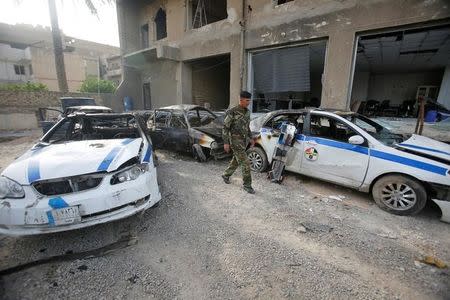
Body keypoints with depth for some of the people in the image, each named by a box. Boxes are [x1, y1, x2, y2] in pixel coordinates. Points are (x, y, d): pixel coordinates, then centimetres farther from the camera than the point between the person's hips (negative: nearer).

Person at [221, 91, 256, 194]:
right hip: (235, 140, -8)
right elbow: (225, 127, -13)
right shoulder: (232, 112, -16)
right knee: (245, 163, -8)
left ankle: (226, 175, 40)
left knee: (236, 160, 19)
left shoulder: (247, 112, 8)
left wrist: (251, 138, 16)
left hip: (243, 140, 8)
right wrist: (226, 143, -17)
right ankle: (247, 185, 5)